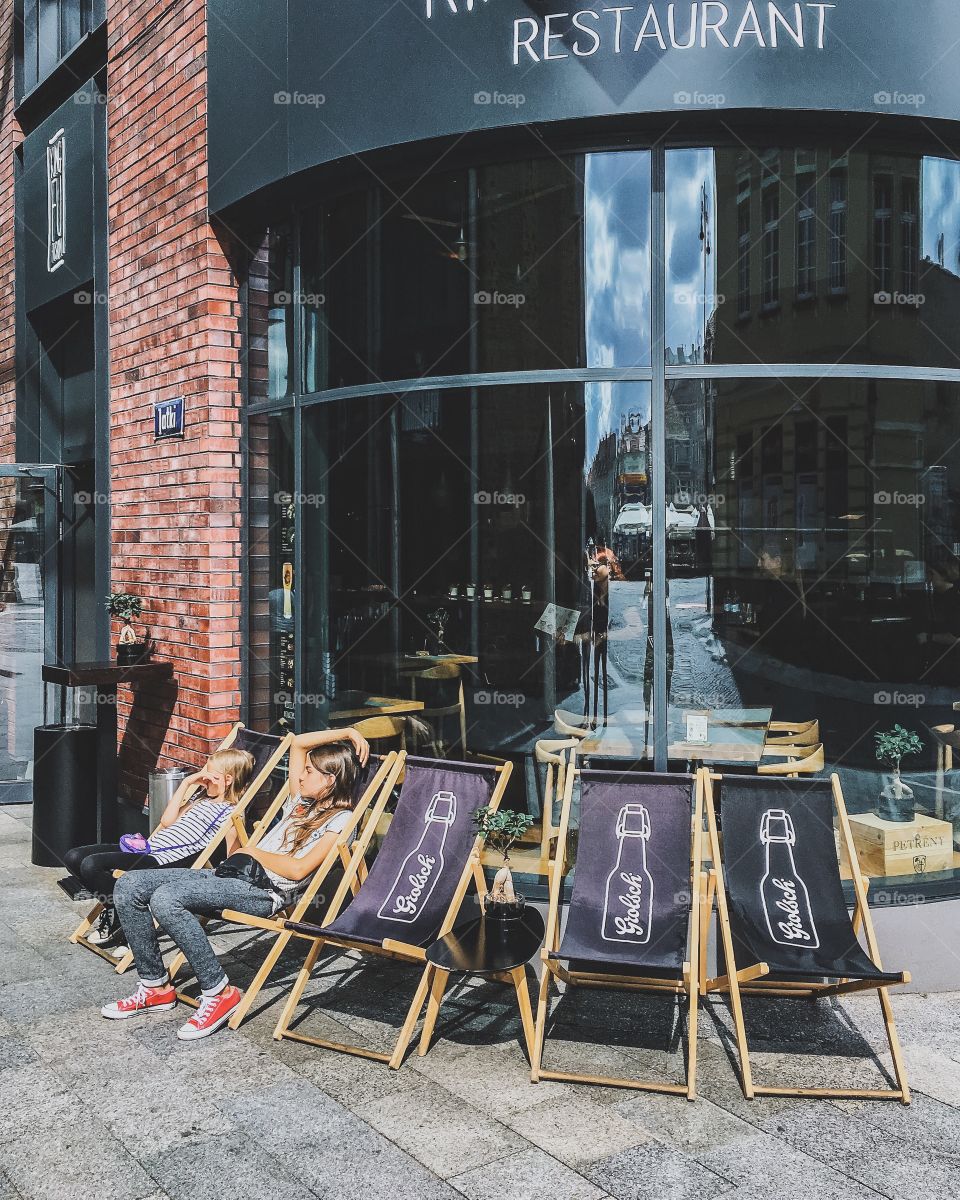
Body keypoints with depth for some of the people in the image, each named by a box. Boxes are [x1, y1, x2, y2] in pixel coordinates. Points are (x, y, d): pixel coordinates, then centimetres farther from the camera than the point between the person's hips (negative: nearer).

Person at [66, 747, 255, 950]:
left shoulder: (230, 814, -6)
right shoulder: (200, 795, 19)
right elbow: (167, 821, 13)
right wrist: (186, 783, 14)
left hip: (162, 862, -9)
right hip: (148, 847, 9)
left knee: (91, 865, -24)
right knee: (73, 858, -1)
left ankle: (116, 920, -1)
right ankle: (112, 904, 10)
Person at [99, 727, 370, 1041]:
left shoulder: (340, 819, -2)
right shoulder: (302, 801, 22)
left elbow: (298, 869, -14)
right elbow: (298, 743, 28)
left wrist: (254, 852, -2)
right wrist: (344, 733, 21)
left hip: (265, 891, -9)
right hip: (233, 875, 9)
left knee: (165, 898, -31)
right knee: (130, 887, -5)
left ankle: (219, 993, -19)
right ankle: (155, 987, 4)